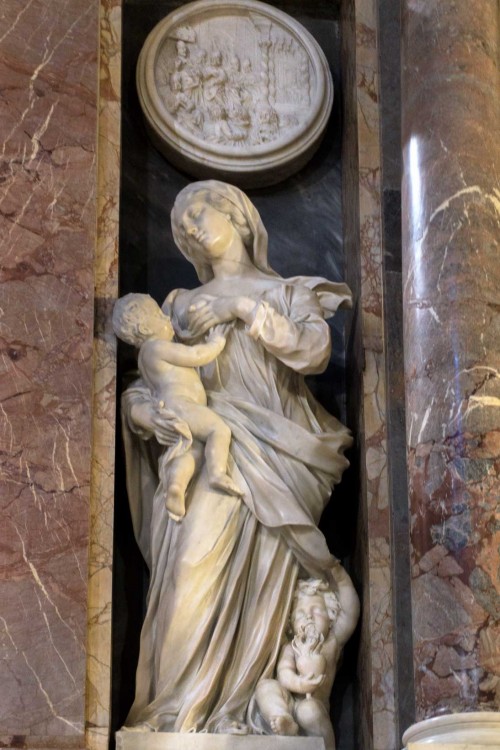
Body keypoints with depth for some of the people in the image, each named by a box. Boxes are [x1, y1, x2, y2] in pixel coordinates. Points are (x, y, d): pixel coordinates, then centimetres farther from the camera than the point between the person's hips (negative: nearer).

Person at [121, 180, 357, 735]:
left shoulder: (287, 293, 15)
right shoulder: (184, 305, 23)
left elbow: (315, 353, -4)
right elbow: (146, 380, 18)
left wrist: (246, 308, -8)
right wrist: (140, 407, -5)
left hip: (272, 455, -2)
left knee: (258, 583, -16)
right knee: (197, 577, -14)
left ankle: (235, 713, -18)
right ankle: (180, 713, -15)